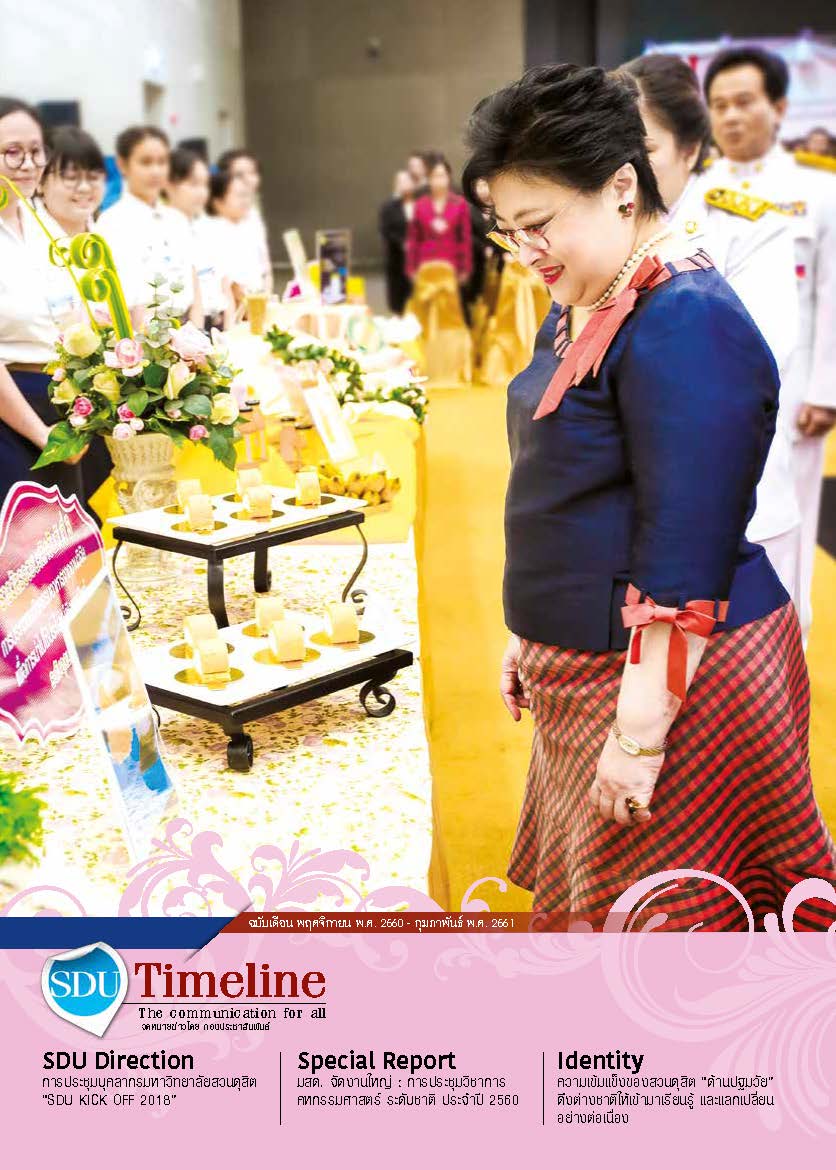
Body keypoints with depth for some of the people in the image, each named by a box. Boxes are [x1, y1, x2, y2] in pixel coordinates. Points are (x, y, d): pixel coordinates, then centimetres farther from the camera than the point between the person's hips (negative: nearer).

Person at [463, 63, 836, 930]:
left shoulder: (685, 324, -21)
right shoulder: (581, 306, 9)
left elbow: (685, 555, -24)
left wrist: (641, 730, -23)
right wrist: (532, 633, 20)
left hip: (669, 672, -9)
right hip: (584, 662, 9)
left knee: (666, 908, 5)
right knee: (592, 892, 19)